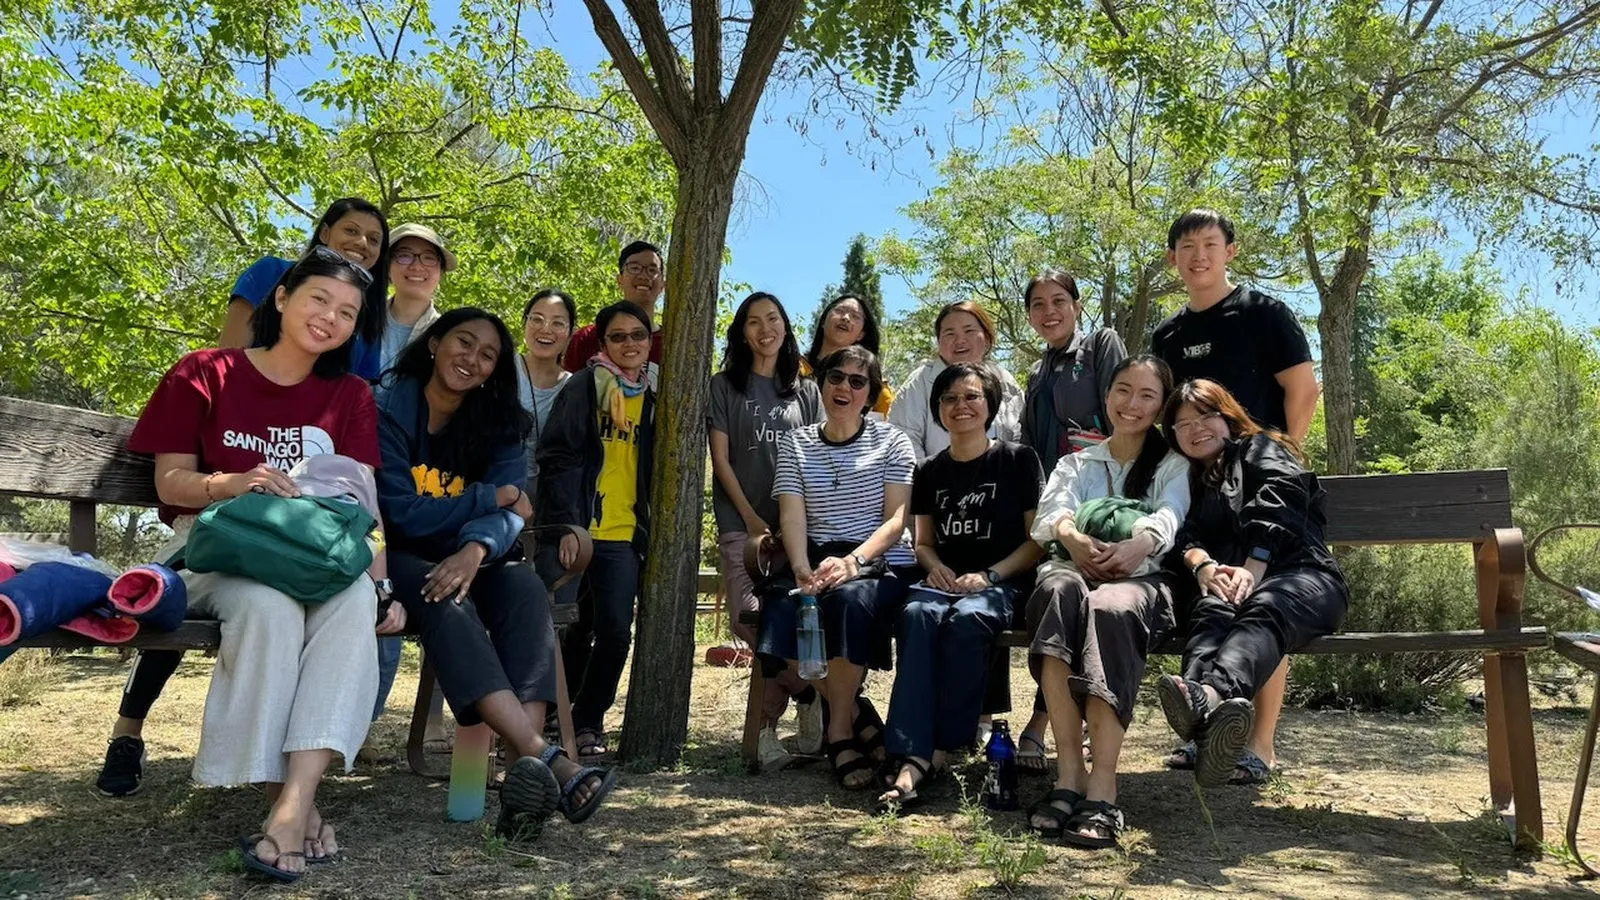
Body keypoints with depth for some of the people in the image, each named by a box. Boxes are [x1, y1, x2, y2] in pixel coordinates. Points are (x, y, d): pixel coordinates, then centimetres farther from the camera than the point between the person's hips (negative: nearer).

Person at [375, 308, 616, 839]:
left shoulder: (499, 422, 6)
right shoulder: (388, 409, -6)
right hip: (398, 558, -3)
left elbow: (510, 508, -10)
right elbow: (403, 512, -15)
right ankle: (544, 758, -48)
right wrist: (493, 497, -13)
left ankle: (523, 772, -44)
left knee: (525, 587, -28)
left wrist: (476, 548, -31)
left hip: (468, 559, 4)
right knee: (445, 599, -35)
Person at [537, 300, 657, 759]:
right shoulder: (584, 387, -1)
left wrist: (652, 533, 13)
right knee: (574, 630, 0)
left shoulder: (651, 399, 14)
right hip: (576, 532, -4)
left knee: (615, 632, -2)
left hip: (624, 536, 4)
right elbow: (558, 458, -8)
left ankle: (587, 722, 15)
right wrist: (565, 524, -17)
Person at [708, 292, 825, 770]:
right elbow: (721, 459, 3)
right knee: (750, 618, -19)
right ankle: (810, 692, -3)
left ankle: (767, 724, 2)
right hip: (742, 523, -2)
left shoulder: (806, 391, 17)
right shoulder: (725, 386, 10)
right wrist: (750, 519, -6)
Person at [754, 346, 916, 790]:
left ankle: (838, 728, -16)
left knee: (850, 600, -36)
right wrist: (803, 569, -20)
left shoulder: (891, 441, 9)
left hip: (882, 564, -2)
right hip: (816, 561, 2)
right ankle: (855, 712, -9)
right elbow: (792, 515, 0)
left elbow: (896, 519, -1)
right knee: (782, 613, -30)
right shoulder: (796, 443, 14)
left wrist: (852, 561, -20)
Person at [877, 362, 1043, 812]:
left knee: (966, 619, -37)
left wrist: (989, 575, -14)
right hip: (946, 581, 3)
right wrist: (936, 567, -3)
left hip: (1005, 583, -3)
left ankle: (941, 747, -28)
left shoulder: (1018, 460, 3)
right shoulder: (930, 471, 15)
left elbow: (1038, 540, 0)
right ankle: (911, 758, -42)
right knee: (917, 614, -33)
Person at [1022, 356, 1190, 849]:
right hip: (1075, 567, 2)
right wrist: (1074, 538, -20)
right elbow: (1051, 511, 6)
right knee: (1059, 589, -37)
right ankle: (1069, 770, -40)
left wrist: (1139, 544, -25)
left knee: (1112, 608, -39)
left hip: (1142, 577, -2)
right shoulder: (1075, 463, 29)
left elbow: (1169, 515, -1)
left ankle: (1102, 790, -44)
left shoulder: (1173, 464, 23)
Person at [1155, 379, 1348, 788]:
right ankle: (1204, 714, -67)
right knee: (1213, 611, -35)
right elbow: (1184, 537, 10)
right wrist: (1204, 566, -15)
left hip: (1299, 574, -2)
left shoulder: (1262, 450, 20)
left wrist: (1253, 569, -19)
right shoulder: (1186, 480, 31)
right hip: (1222, 581, 2)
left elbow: (1276, 505, -3)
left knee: (1265, 610, -38)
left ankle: (1211, 694, -71)